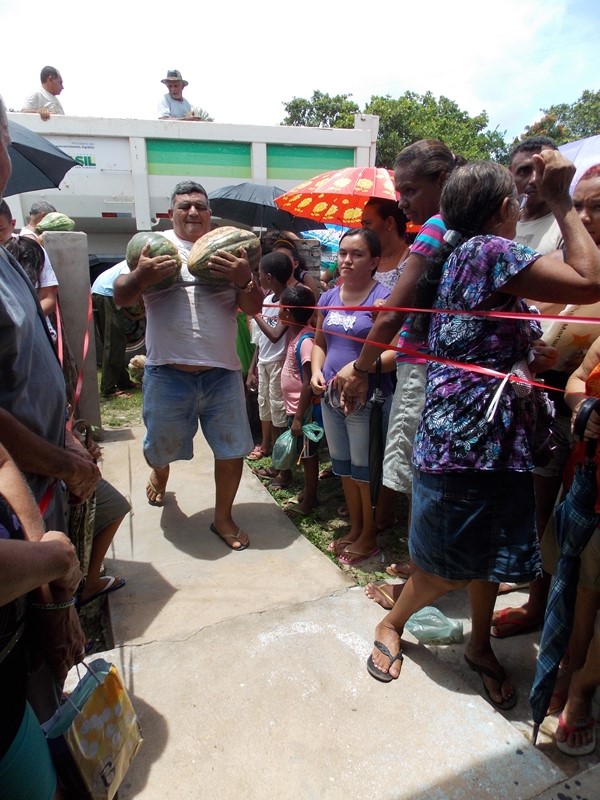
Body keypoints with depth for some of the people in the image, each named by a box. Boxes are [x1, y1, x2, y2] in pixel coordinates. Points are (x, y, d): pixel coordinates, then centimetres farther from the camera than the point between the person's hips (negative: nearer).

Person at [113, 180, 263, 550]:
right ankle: (160, 472, 52)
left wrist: (245, 280, -20)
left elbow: (253, 307, 2)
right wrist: (140, 276, -22)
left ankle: (223, 517, 27)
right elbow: (121, 297, 0)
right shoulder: (154, 245, 5)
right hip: (168, 372, -1)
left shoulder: (229, 252, 8)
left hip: (222, 371, 1)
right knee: (161, 447, 16)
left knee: (232, 452, 5)